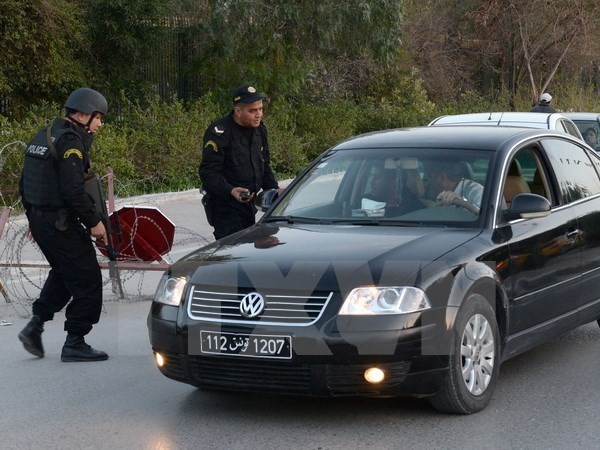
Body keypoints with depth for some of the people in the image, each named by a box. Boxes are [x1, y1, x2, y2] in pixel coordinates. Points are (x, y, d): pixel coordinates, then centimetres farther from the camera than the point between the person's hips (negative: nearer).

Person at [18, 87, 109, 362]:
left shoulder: (44, 136, 13)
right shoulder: (70, 141, -16)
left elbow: (25, 183, 18)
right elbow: (73, 191, -24)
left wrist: (34, 217, 25)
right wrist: (94, 222, -17)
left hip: (39, 220, 10)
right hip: (62, 223, -10)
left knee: (63, 273, 25)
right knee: (87, 280, 0)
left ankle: (35, 325, 17)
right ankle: (75, 344, 3)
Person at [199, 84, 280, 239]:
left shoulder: (260, 129, 9)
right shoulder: (219, 132, -17)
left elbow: (265, 166, 21)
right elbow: (208, 173, -19)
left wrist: (274, 190, 5)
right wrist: (231, 191, -34)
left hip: (248, 204, 8)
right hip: (225, 208, -8)